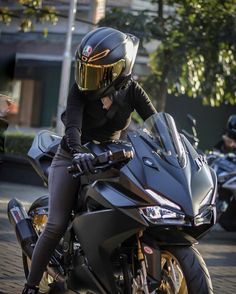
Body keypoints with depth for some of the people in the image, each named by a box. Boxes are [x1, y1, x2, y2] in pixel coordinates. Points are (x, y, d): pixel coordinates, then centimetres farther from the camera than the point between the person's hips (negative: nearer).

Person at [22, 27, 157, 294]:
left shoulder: (131, 91, -8)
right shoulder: (80, 90, -16)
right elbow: (72, 124, -31)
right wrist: (78, 152, -51)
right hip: (72, 159, -3)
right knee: (56, 225, -13)